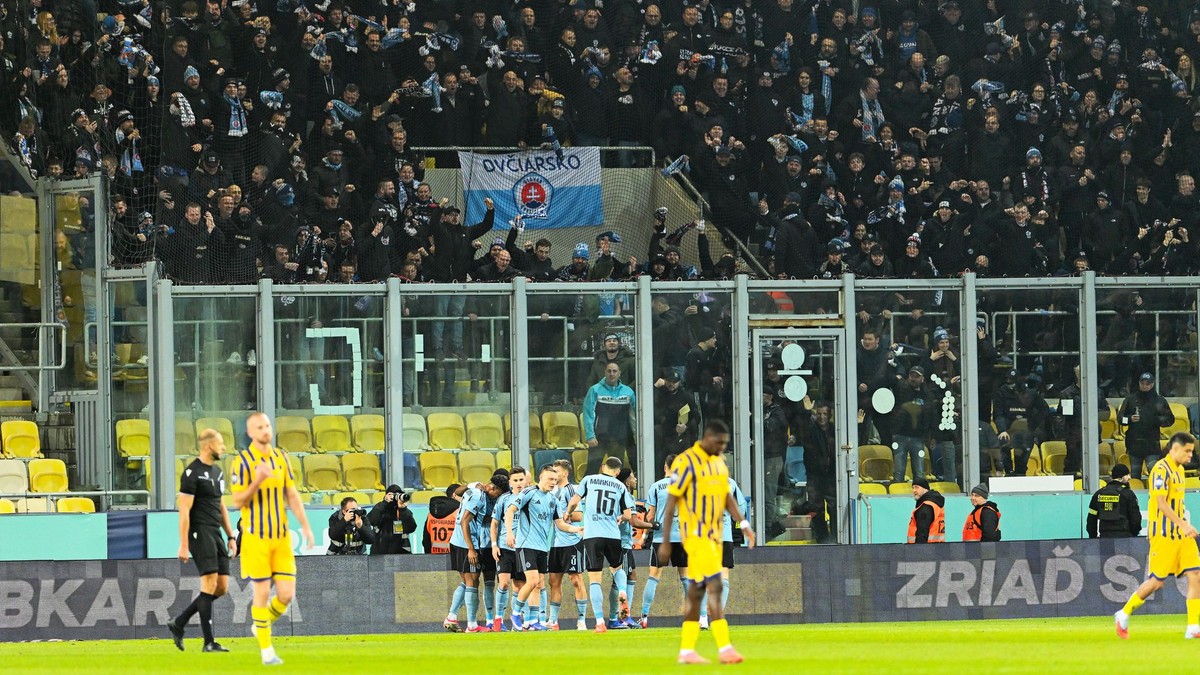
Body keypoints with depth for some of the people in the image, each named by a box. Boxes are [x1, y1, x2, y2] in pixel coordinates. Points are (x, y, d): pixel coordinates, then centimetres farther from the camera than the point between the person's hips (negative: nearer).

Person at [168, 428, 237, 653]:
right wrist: (184, 545, -16)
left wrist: (231, 536, 20)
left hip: (215, 533, 9)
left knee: (222, 587, 4)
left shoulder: (217, 472, 18)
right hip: (199, 532, -9)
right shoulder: (192, 473, -10)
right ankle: (208, 642, -11)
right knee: (210, 583, -14)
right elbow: (184, 510, -13)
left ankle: (178, 624, 15)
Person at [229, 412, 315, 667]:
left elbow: (292, 495, 12)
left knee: (286, 594, -1)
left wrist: (305, 525, 3)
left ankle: (261, 626, 27)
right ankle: (266, 650, 10)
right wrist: (258, 480, -24)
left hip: (281, 537, 5)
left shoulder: (281, 457, 8)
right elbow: (238, 501, -10)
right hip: (256, 538, -5)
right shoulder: (243, 462, -8)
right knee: (262, 592, -1)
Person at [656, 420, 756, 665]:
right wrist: (665, 542, -11)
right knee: (714, 587, -14)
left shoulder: (720, 462, 12)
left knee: (697, 590, 10)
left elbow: (727, 497, 19)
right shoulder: (686, 463, -13)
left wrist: (743, 524, 5)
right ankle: (725, 648, -17)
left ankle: (686, 650, 14)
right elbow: (671, 502, -11)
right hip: (696, 534, -8)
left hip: (714, 535, 8)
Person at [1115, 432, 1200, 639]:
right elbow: (1161, 504, -22)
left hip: (1181, 535, 8)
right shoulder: (1161, 470, -13)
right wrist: (1183, 524, -29)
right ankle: (1124, 615, 15)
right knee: (1157, 581, -4)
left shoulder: (1179, 470, 15)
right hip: (1164, 535, -8)